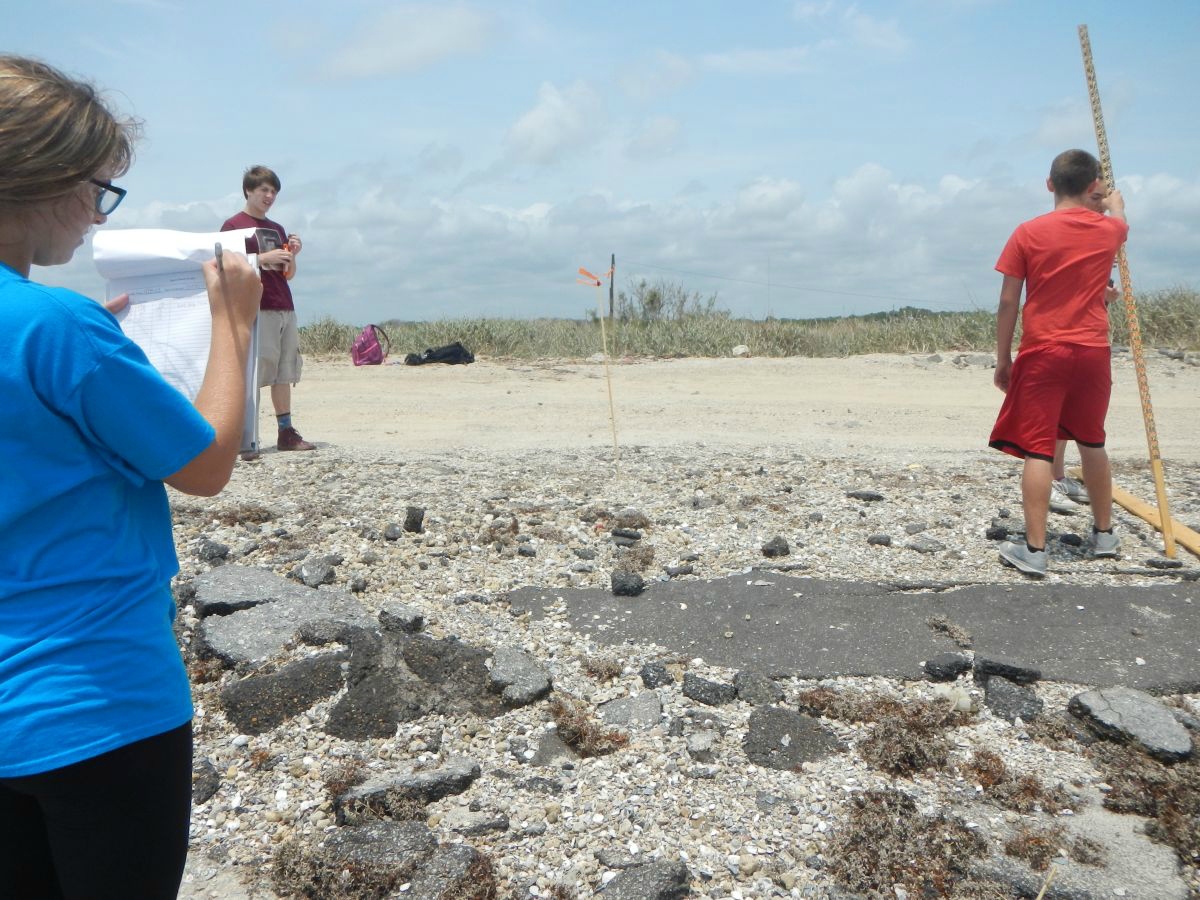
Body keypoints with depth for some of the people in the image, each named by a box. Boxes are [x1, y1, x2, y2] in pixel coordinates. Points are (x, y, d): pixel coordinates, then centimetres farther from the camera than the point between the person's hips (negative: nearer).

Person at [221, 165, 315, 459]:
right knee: (253, 374, -10)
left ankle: (287, 433, 11)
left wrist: (292, 255, 1)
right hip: (256, 310, -6)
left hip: (285, 309, 6)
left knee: (283, 374, 7)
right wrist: (265, 258, -16)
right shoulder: (233, 225, 2)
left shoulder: (278, 229, 20)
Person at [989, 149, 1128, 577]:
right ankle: (1104, 534, 33)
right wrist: (1113, 200, 55)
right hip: (1093, 352, 4)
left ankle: (1034, 550, -6)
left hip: (1042, 353, -4)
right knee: (1092, 443, 19)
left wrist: (1002, 359, 3)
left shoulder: (1028, 233, -5)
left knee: (1038, 450, -4)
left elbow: (1008, 303, -5)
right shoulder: (1109, 230, 5)